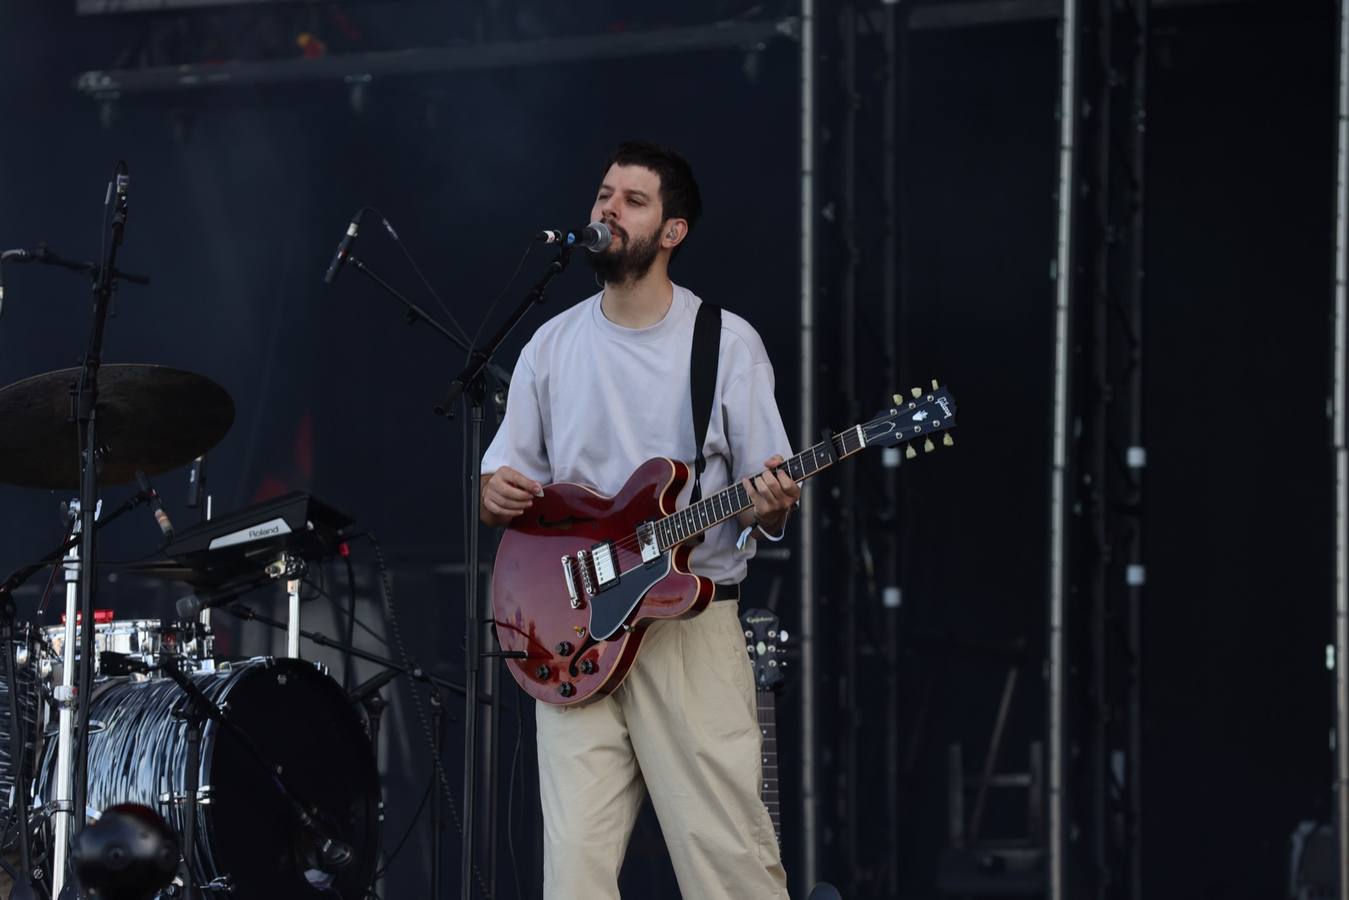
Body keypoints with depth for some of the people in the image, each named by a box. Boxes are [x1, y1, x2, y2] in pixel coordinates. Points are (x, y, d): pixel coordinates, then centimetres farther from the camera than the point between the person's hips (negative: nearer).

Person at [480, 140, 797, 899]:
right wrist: (499, 494, -9)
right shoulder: (553, 345, 10)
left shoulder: (728, 343, 1)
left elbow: (768, 499, 2)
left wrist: (769, 508, -21)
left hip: (693, 628, -2)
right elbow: (501, 476, 15)